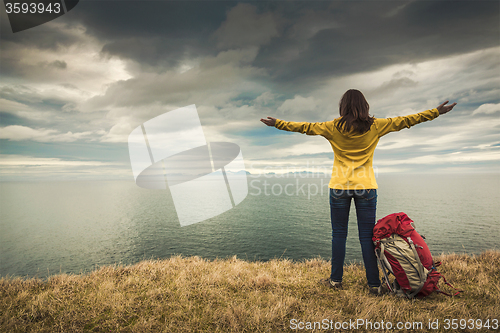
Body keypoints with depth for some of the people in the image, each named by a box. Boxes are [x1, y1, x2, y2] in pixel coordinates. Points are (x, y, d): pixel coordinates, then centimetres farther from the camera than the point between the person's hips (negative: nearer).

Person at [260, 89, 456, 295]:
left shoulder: (334, 127, 0)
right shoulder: (375, 126, 3)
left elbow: (306, 127, 4)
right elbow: (405, 121, 10)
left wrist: (277, 123, 13)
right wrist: (436, 112, 22)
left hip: (339, 186, -1)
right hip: (366, 187, 1)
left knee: (339, 234, 8)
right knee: (367, 236, 6)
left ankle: (336, 279, 18)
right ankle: (374, 284, 13)